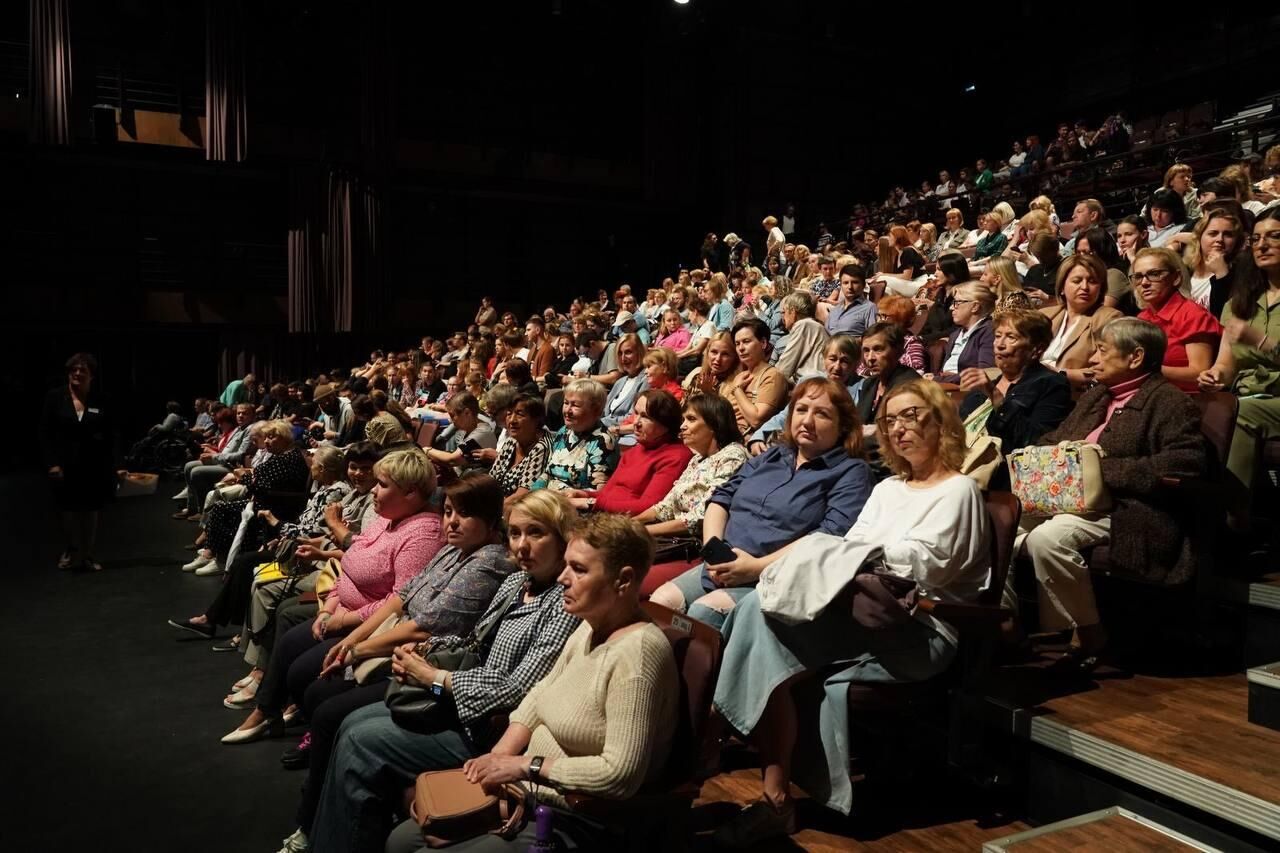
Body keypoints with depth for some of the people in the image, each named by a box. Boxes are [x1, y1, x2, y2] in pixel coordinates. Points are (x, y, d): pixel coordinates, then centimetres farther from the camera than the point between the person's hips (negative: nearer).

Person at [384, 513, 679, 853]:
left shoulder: (638, 650, -26)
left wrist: (526, 766, -21)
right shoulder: (589, 628, 4)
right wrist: (499, 756, -3)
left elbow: (621, 774, -30)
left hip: (575, 824, -9)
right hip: (529, 793, 9)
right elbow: (539, 697, 13)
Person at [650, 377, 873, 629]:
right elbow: (721, 499, 16)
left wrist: (757, 567, -19)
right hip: (720, 570, 6)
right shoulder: (771, 456, 21)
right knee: (661, 602, -15)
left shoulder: (851, 471, 1)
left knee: (703, 612, -27)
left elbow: (830, 538, -14)